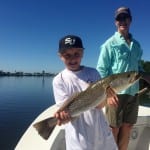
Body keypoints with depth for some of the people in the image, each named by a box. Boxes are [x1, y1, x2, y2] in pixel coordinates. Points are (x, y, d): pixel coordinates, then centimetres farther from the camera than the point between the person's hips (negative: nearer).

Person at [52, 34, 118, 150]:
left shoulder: (93, 73, -1)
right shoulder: (59, 80, -7)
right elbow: (66, 108, -12)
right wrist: (64, 116, -34)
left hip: (100, 128, 3)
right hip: (78, 134, -2)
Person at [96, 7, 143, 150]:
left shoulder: (136, 44, 13)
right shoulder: (110, 44, -3)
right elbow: (101, 69, -7)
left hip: (133, 93, 6)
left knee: (127, 129, 14)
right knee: (114, 130, 4)